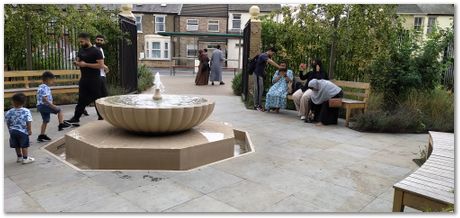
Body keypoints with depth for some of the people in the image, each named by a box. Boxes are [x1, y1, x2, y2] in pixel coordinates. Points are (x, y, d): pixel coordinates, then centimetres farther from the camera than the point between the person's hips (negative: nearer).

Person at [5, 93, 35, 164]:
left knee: (17, 145, 17)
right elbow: (29, 122, -12)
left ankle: (19, 157, 31)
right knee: (24, 145, 7)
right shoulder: (26, 111, -13)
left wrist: (10, 130, 18)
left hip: (13, 131, 3)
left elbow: (8, 123, 5)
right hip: (23, 131, -3)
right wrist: (29, 130, -3)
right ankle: (25, 159, 13)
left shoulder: (9, 112, -4)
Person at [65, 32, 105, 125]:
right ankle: (76, 118, 12)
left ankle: (101, 117, 13)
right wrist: (77, 63, 0)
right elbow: (78, 61, 25)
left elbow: (101, 65, -18)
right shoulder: (81, 50, 13)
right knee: (81, 99, 8)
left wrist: (86, 64, -19)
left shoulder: (96, 51, -10)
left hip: (94, 80, -6)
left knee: (97, 98, 1)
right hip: (84, 78, 7)